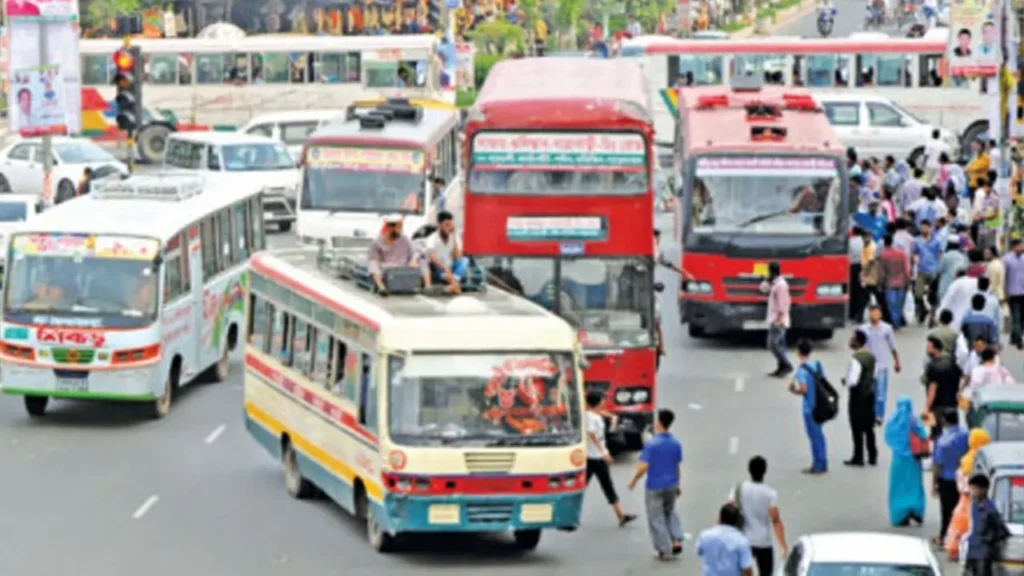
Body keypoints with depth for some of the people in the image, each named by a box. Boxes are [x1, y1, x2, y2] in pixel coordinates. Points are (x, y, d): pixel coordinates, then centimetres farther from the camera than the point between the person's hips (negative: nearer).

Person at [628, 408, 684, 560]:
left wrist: (634, 480, -5)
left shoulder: (651, 443, -19)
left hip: (654, 486, -5)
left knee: (656, 518, 7)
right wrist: (677, 485, 19)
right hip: (671, 484, 5)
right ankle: (677, 540, 13)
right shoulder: (676, 443, -3)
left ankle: (664, 550, 10)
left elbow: (644, 466, -22)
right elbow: (677, 466, 6)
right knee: (670, 512, 26)